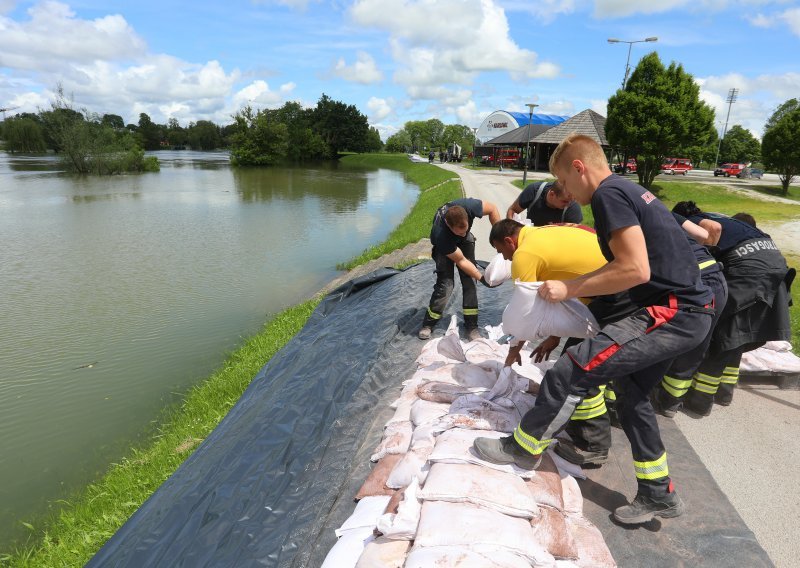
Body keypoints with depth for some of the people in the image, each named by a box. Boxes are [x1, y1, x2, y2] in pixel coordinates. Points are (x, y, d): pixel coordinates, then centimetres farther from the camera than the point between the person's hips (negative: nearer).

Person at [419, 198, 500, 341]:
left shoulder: (468, 206, -40)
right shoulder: (440, 234, -43)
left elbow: (492, 208, -18)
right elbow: (461, 261, -30)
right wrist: (481, 277, -27)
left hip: (465, 241, 4)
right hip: (444, 245, -3)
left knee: (469, 281, -6)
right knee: (445, 284, -15)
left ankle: (471, 326, 2)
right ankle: (428, 324, 4)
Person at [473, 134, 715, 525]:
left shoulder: (608, 194, -13)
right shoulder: (630, 191, 18)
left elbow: (636, 270, -23)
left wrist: (569, 289, -14)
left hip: (673, 313, -11)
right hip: (689, 312, 11)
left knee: (572, 371, -10)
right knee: (631, 393, 19)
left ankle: (524, 448, 10)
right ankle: (657, 494, 32)